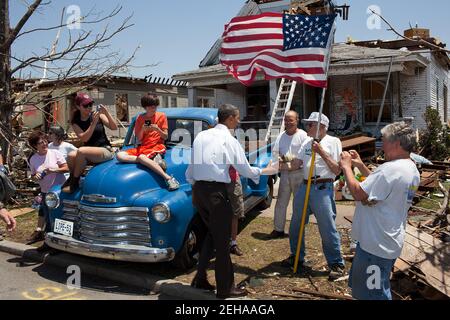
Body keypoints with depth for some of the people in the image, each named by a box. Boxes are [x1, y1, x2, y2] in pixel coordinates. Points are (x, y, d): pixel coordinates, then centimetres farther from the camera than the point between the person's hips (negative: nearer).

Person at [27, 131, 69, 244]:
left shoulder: (55, 153, -8)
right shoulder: (33, 159, 0)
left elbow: (66, 168, -6)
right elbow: (33, 176, 10)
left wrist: (54, 170, -21)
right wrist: (35, 177, -13)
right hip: (45, 192, 2)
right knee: (48, 216, 6)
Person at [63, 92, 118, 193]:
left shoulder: (97, 114, 3)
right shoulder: (76, 122, 5)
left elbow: (114, 127, -4)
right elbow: (84, 138, -11)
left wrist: (106, 113, -18)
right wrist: (94, 122, -20)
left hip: (105, 150, -2)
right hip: (89, 154, 2)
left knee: (81, 151, -30)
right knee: (71, 155, -28)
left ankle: (74, 182, -12)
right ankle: (72, 177, -1)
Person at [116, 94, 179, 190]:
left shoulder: (161, 116, 4)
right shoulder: (140, 118, 12)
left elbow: (165, 136, 3)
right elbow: (139, 138, 9)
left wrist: (157, 129, -16)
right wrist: (142, 129, -11)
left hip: (157, 147, -4)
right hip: (143, 147, 4)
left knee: (141, 157, -38)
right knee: (119, 155, -20)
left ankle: (168, 178, -42)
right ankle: (153, 160, -29)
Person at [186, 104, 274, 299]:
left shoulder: (201, 136, 10)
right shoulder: (229, 140, -7)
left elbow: (190, 168, 9)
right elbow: (245, 170, -2)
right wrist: (263, 171, 16)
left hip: (198, 190, 7)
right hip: (216, 192, -7)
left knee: (212, 232, 22)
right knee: (222, 239, 5)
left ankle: (200, 278, 24)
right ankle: (225, 288, 16)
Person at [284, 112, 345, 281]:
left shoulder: (333, 142, -4)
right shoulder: (307, 142, 14)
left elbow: (337, 170, -10)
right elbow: (296, 164, 13)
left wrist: (321, 152, -14)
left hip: (322, 189, -7)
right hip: (305, 186, 7)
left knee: (328, 228, -5)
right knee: (296, 224, 15)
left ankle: (336, 265, 10)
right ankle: (297, 256, 34)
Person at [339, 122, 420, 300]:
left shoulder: (391, 169, -25)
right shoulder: (412, 170, 10)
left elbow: (359, 193, -26)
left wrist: (347, 167, -12)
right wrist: (360, 165, 13)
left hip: (376, 245, -10)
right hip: (389, 243, 10)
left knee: (373, 294, 4)